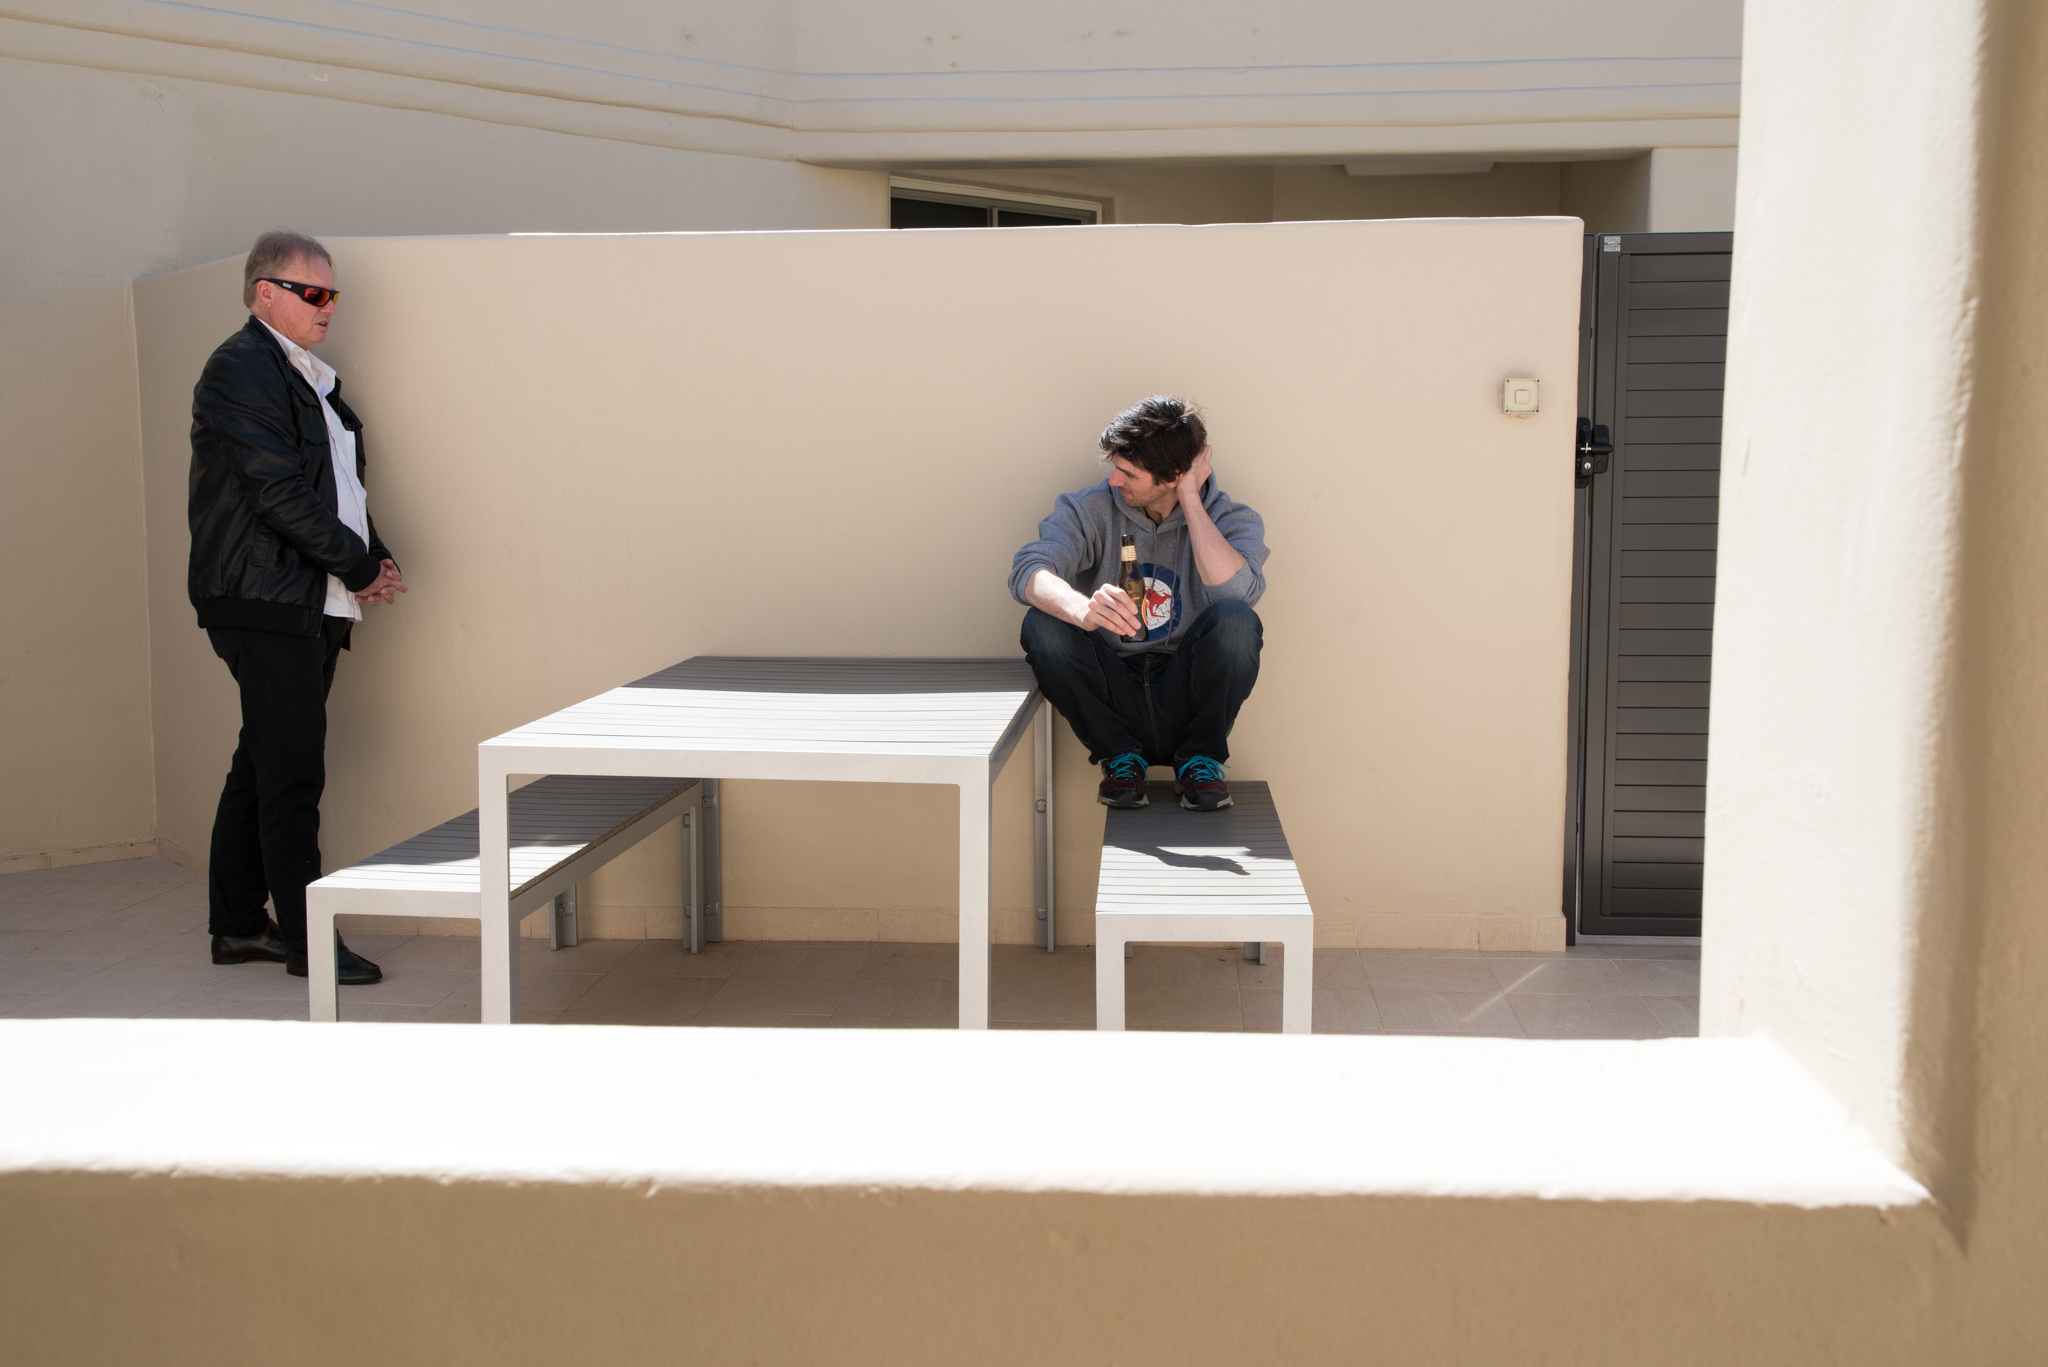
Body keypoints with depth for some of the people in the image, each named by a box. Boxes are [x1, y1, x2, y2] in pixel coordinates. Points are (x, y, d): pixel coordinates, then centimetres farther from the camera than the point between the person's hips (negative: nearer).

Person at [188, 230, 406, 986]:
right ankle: (307, 940, 2)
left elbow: (341, 484, 21)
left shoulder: (309, 376, 20)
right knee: (293, 774, -5)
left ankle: (238, 924, 23)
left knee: (263, 767, 14)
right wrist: (360, 564, -11)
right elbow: (278, 491, -17)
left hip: (308, 609, 9)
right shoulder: (242, 366, -9)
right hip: (266, 604, -9)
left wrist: (375, 557, 5)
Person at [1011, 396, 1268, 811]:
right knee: (1042, 625, -24)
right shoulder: (1089, 509, 0)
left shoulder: (1233, 520, -1)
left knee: (1236, 620, -29)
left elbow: (1236, 589, -24)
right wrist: (1083, 609, -41)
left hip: (1185, 698, -1)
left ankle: (1200, 758, -6)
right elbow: (1028, 570, -20)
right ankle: (1120, 756, -5)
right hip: (1114, 696, 1)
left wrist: (1190, 498, -17)